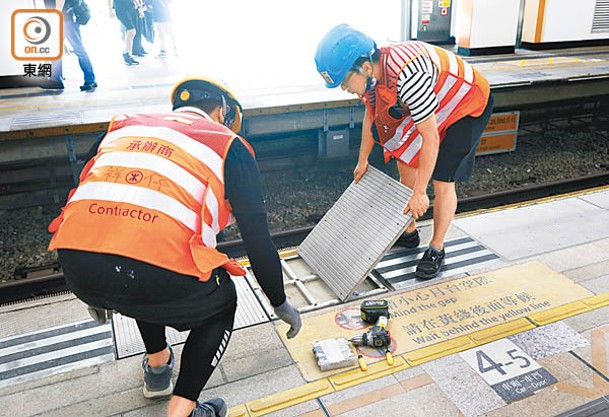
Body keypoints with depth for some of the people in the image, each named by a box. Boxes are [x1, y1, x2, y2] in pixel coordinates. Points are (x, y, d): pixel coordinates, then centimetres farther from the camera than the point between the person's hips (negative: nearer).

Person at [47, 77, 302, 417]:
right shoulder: (229, 146, 12)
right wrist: (281, 303, 25)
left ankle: (157, 365, 50)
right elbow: (258, 239, 9)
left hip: (76, 270, 6)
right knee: (221, 300, 28)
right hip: (158, 279, -5)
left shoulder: (125, 127, 25)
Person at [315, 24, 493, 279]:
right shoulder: (371, 70, -15)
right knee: (405, 164, 10)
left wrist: (419, 193, -28)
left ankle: (436, 249, 11)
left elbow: (430, 138, -35)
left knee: (442, 180, -9)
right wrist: (362, 160, 14)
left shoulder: (407, 76, -41)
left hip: (468, 106, -8)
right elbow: (371, 116, 4)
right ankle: (409, 233, 26)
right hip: (434, 103, 8)